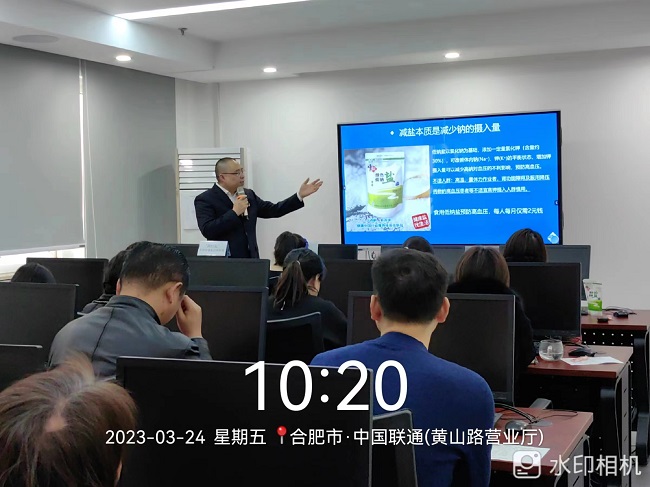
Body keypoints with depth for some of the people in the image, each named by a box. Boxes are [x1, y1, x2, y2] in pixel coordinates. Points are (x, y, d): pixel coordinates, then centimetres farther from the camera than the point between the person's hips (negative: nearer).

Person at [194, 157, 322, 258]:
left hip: (250, 260, 6)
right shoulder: (205, 199, -5)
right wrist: (234, 212, -18)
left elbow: (273, 210, 16)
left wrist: (300, 195, 10)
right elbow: (207, 231, -18)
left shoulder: (249, 195, 14)